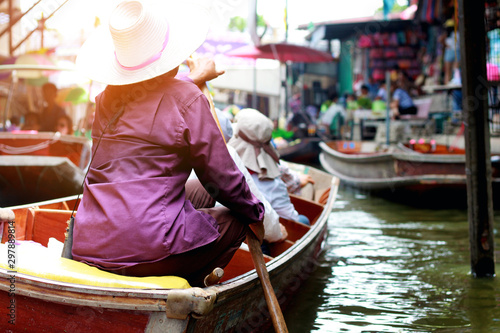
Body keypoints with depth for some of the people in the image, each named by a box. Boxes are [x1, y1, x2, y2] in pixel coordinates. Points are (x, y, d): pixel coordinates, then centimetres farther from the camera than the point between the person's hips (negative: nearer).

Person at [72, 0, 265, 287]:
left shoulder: (109, 96, 11)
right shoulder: (187, 100, -9)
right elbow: (222, 179, -3)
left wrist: (193, 80, 51)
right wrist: (256, 213, 16)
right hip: (146, 250, -7)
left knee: (197, 192, 29)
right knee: (234, 222, 19)